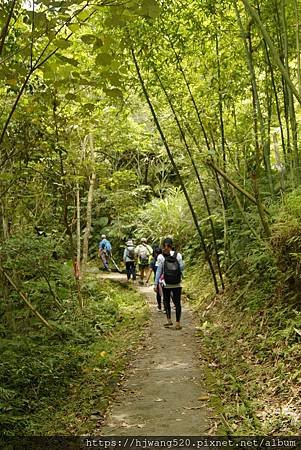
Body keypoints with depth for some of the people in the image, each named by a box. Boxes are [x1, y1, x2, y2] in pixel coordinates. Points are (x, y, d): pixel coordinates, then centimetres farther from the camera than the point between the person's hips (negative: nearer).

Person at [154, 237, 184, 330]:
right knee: (177, 303, 6)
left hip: (166, 284, -1)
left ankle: (169, 320, 14)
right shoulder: (178, 255, -4)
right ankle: (177, 323, 4)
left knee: (166, 301, 16)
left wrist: (156, 284, -1)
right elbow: (182, 268, -1)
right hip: (177, 284, 1)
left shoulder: (161, 257, -8)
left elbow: (159, 271, -6)